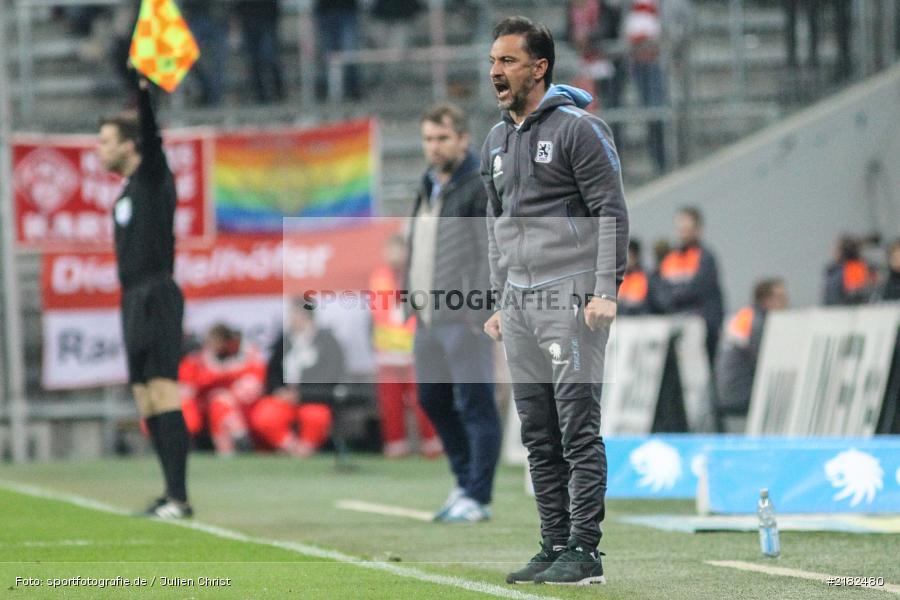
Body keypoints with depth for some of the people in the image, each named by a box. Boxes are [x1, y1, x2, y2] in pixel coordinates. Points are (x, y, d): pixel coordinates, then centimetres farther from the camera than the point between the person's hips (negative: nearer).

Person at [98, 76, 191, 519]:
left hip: (156, 296, -9)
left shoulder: (153, 178, -8)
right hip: (134, 300, 9)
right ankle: (171, 495, 11)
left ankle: (179, 498, -18)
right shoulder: (128, 191, 20)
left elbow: (152, 135, -21)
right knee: (147, 403, 8)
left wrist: (144, 90, -30)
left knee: (163, 395, -14)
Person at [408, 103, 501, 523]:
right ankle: (465, 482, 27)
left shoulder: (480, 186, -8)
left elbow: (491, 252, -14)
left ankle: (477, 498, -5)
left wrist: (477, 310, -19)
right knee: (433, 399, 14)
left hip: (464, 318, -9)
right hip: (429, 316, 9)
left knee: (476, 405, -6)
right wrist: (415, 301, 17)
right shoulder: (428, 187, 18)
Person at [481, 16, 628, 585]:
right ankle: (554, 547, 12)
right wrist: (500, 300, 20)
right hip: (519, 303, 8)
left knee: (579, 429, -9)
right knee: (539, 436, 8)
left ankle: (583, 550, -9)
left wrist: (605, 292, -16)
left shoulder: (578, 129, -6)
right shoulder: (497, 141, 17)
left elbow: (612, 213, -9)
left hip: (570, 298, -8)